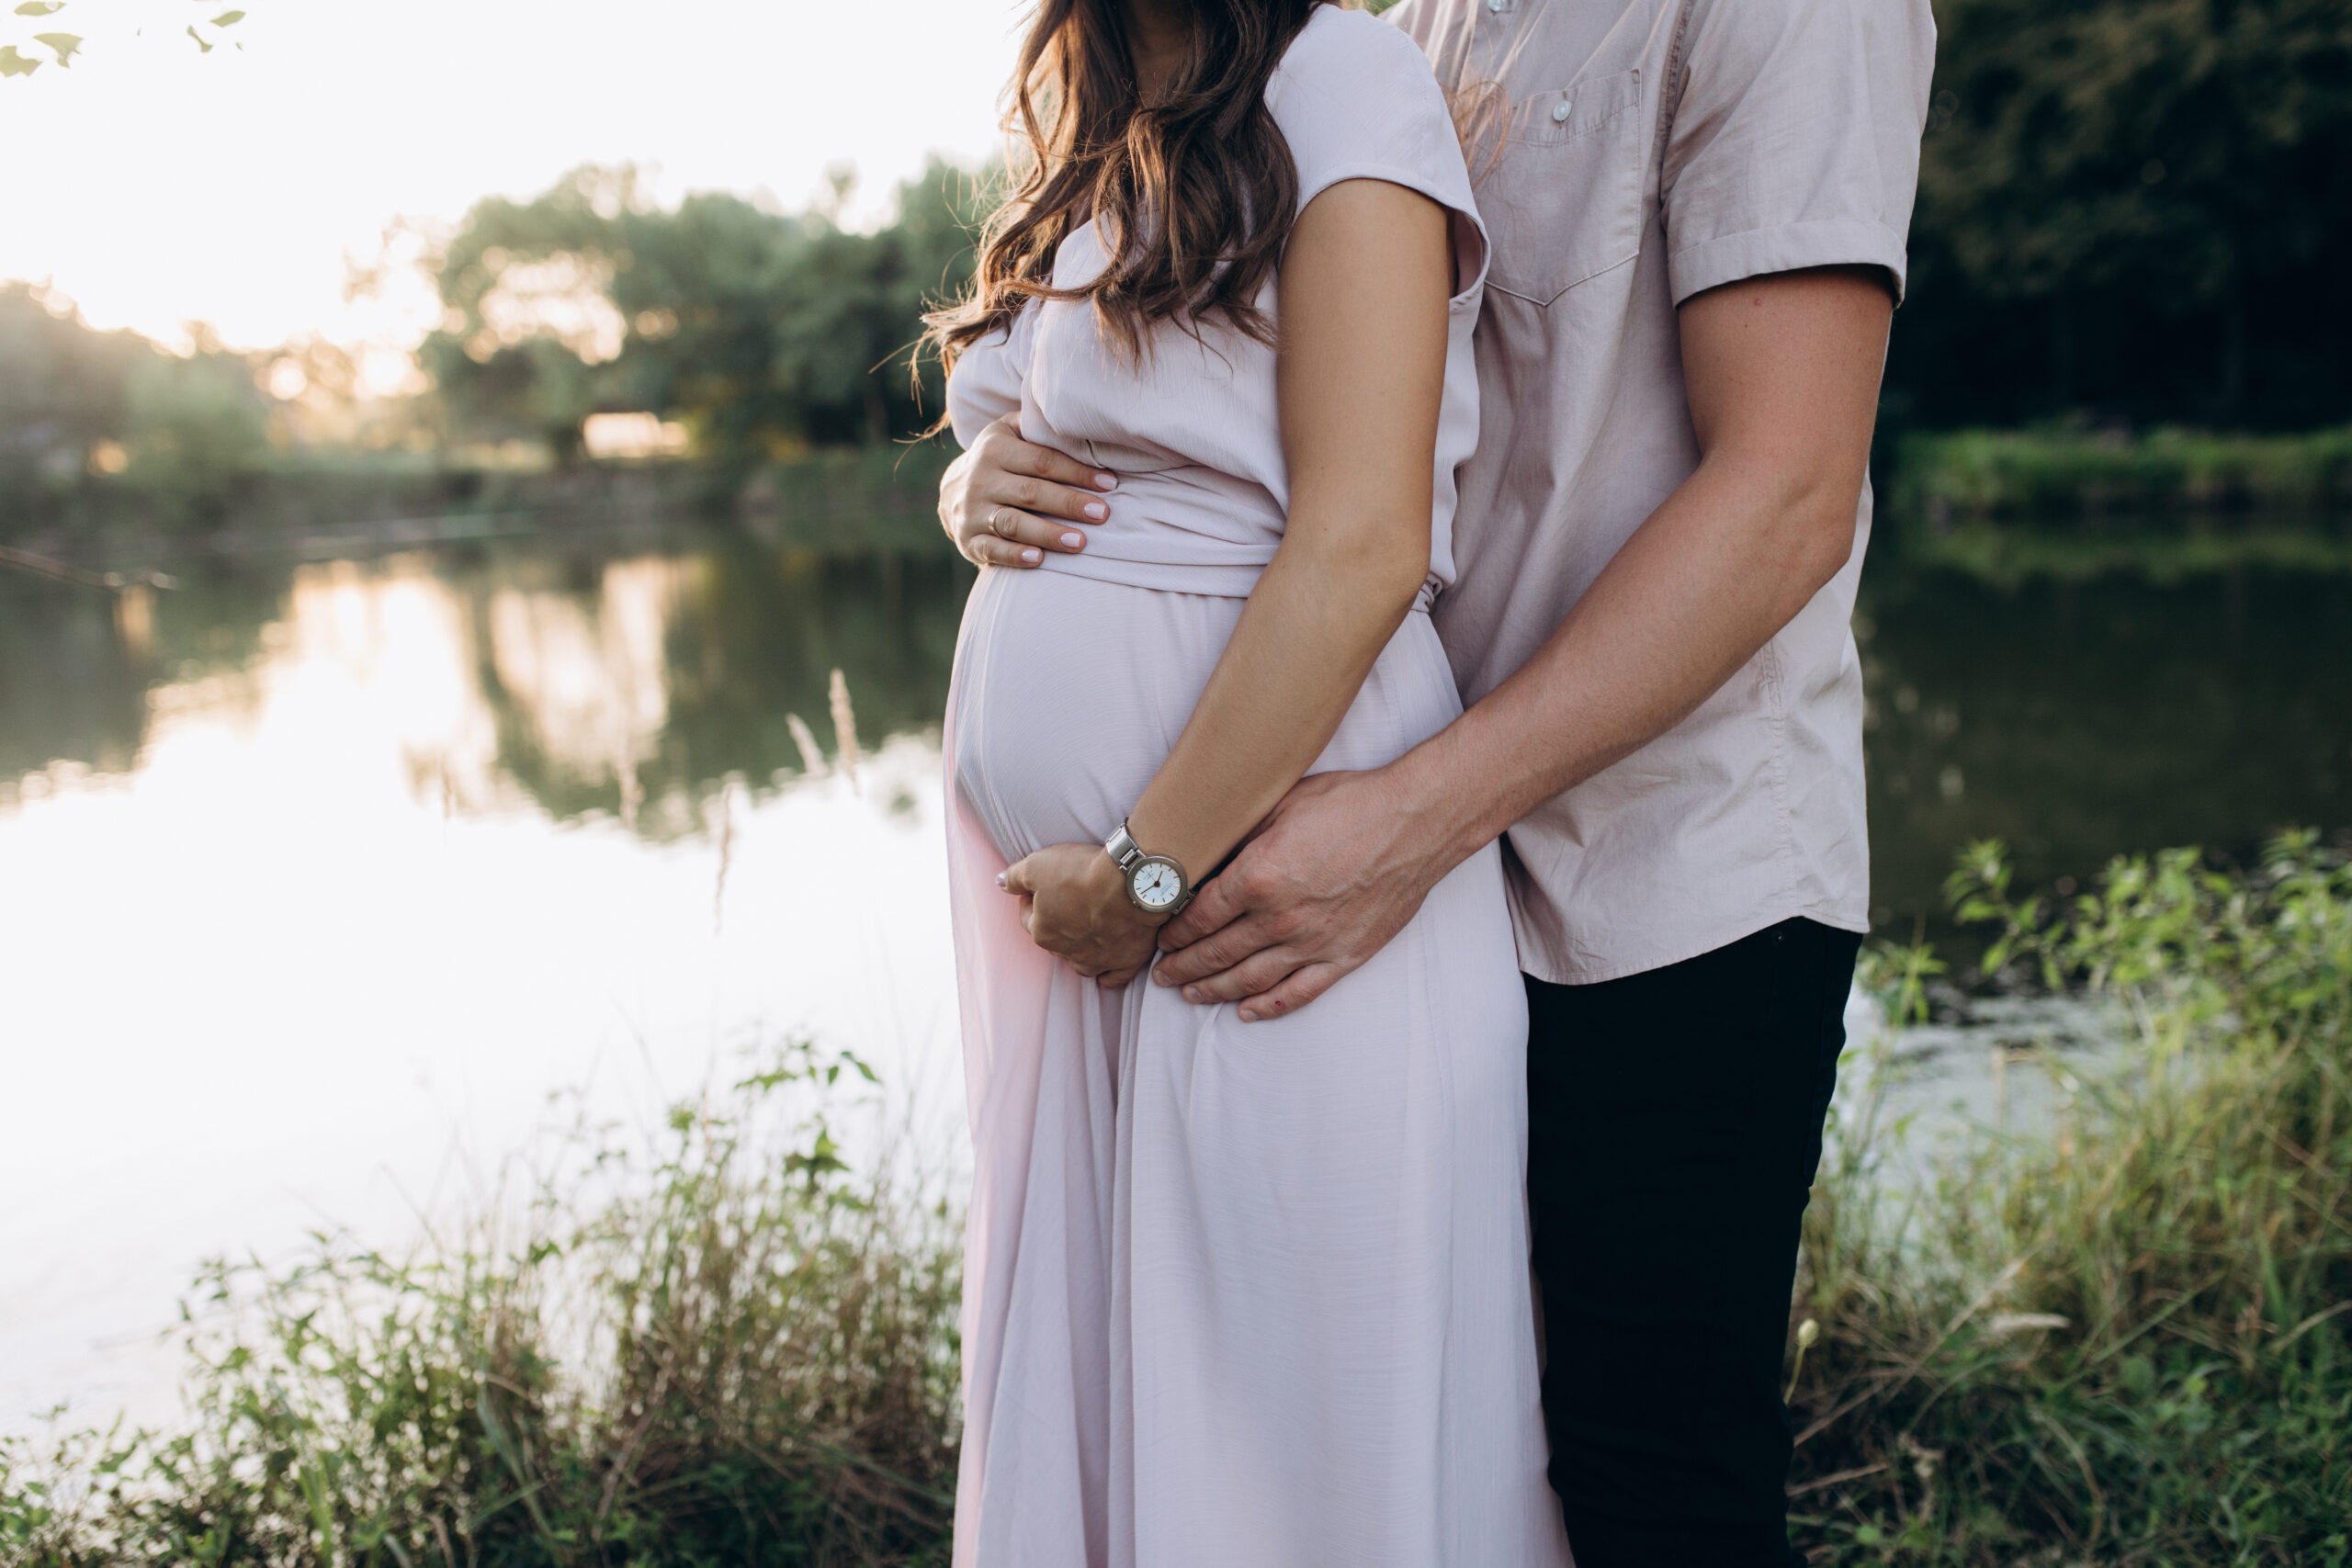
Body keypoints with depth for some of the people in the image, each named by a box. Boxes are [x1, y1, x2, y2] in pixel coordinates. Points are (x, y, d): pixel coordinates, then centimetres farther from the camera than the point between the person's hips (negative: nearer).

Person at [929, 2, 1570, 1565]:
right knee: (1083, 1387, 18)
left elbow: (1360, 546, -17)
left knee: (1295, 1438, 5)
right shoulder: (1095, 138, 17)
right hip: (1062, 900, 8)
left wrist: (1143, 872, -15)